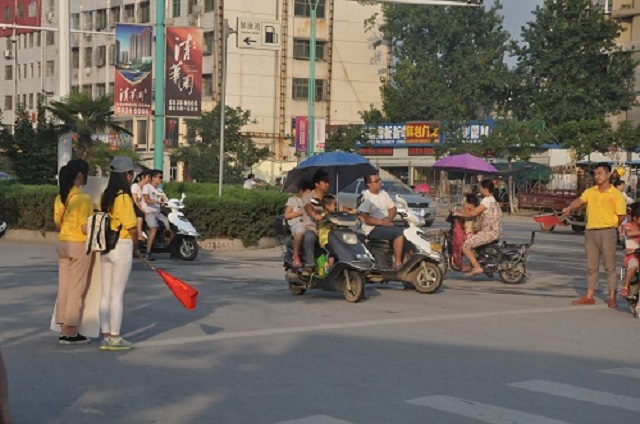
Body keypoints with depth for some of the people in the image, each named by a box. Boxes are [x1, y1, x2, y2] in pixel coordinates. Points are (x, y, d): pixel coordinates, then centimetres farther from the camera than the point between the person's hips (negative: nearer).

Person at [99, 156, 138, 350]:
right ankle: (115, 338, 4)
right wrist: (135, 243, 5)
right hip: (121, 247, -7)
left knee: (106, 293, 11)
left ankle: (106, 336, 16)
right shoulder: (124, 198, -16)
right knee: (117, 295, -1)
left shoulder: (105, 196, 6)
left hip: (105, 247, 7)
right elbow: (132, 227, -15)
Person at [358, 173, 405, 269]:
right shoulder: (365, 197, -11)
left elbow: (393, 208, 14)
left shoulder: (383, 193, 13)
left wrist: (388, 219, -8)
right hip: (372, 229, -8)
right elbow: (363, 217, -20)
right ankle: (397, 263, -22)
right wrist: (381, 222, -22)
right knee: (399, 232, -26)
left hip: (386, 224, 8)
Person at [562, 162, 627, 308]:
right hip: (590, 231, 4)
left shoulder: (616, 194, -2)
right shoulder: (590, 192, 9)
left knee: (610, 266, -1)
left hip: (607, 232, -4)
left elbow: (621, 216, -2)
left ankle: (612, 297, 5)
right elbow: (579, 201, -8)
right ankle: (589, 296, 16)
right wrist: (569, 208, -25)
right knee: (591, 266, 10)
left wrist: (610, 225, -1)